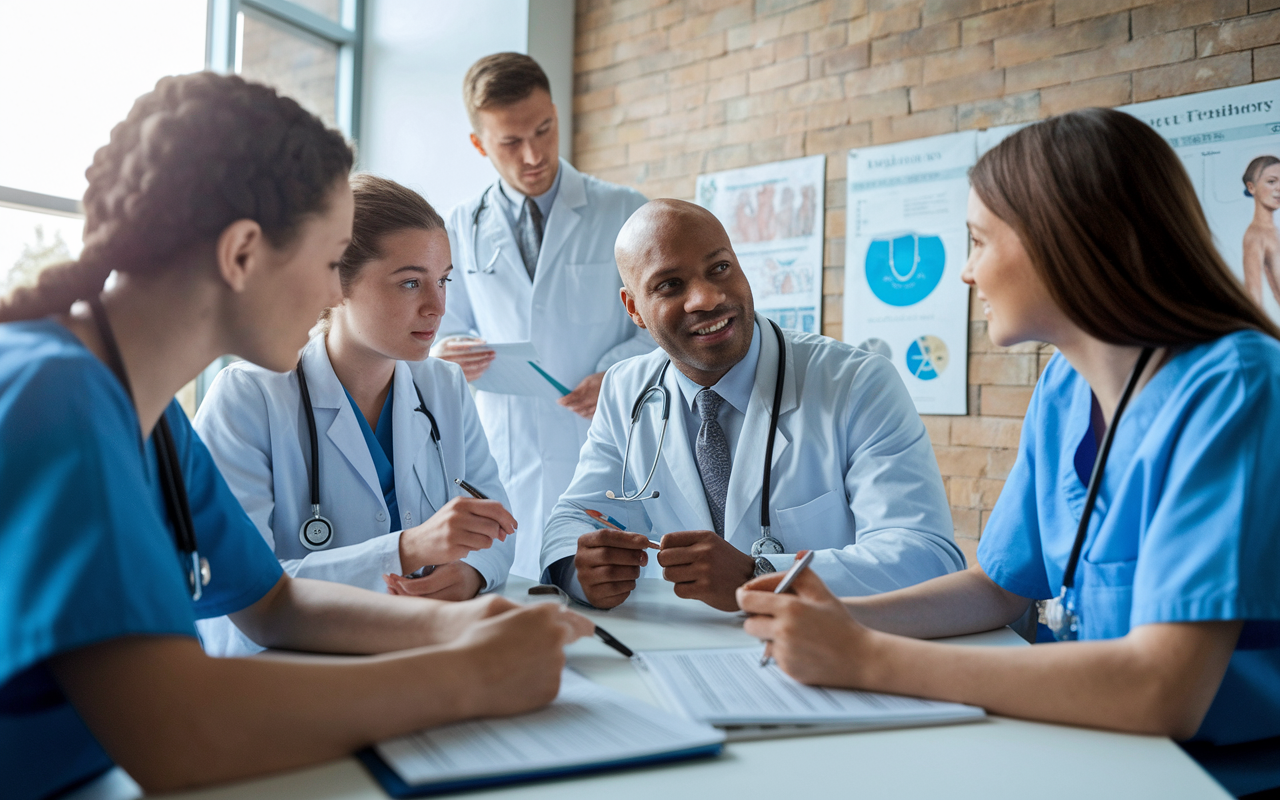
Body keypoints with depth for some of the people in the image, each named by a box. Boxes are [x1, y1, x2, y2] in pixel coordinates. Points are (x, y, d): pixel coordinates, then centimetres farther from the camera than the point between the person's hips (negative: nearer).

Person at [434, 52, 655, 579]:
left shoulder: (626, 214, 6)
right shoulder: (463, 229, 12)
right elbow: (449, 327, 18)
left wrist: (617, 373, -13)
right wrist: (450, 353, -6)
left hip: (604, 451, -1)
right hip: (502, 462, 2)